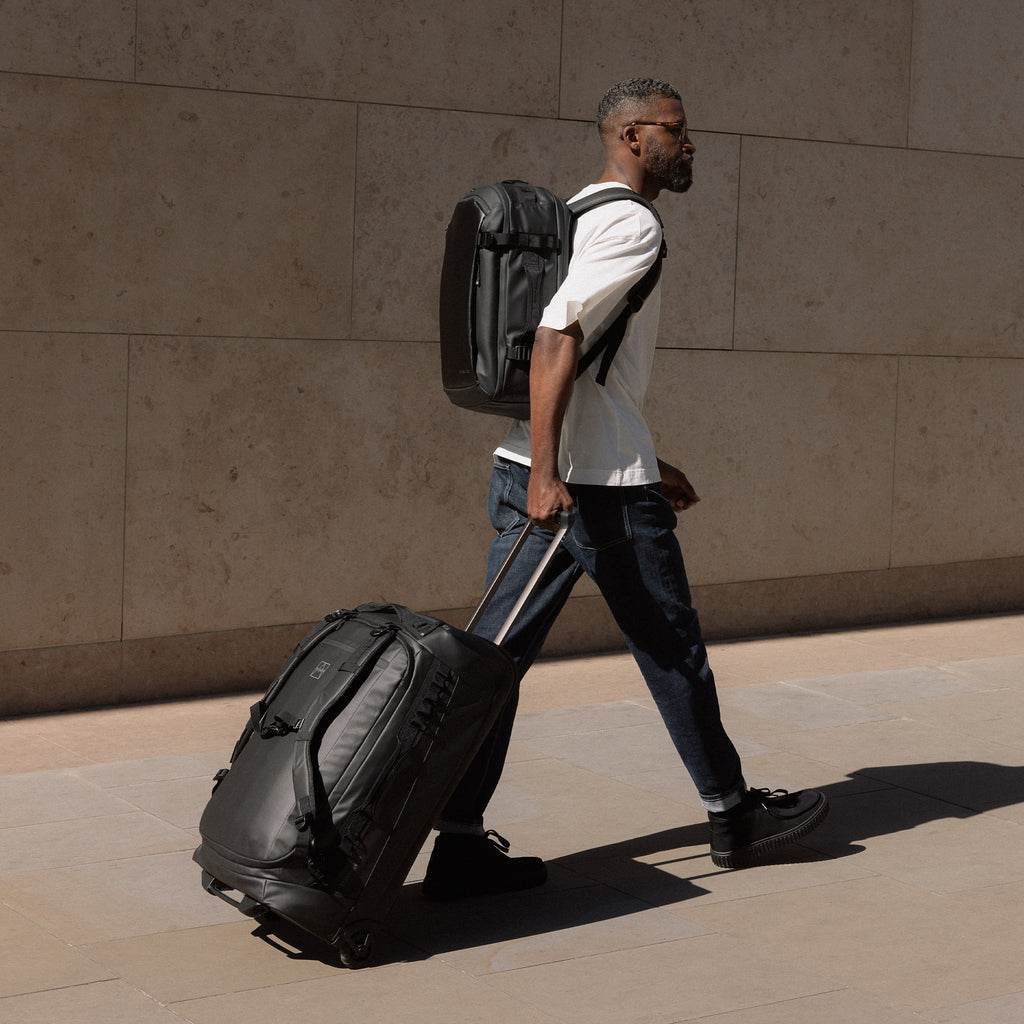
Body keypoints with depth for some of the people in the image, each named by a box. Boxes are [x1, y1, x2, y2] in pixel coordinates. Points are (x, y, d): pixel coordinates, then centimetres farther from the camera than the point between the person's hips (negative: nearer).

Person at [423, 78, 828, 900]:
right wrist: (548, 474, -28)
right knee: (672, 649, 7)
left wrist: (647, 467, 28)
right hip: (600, 485, -9)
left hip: (533, 471, 9)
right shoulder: (632, 223, -9)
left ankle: (459, 843, 3)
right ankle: (733, 815, 23)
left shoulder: (579, 218, 21)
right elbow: (558, 337, -22)